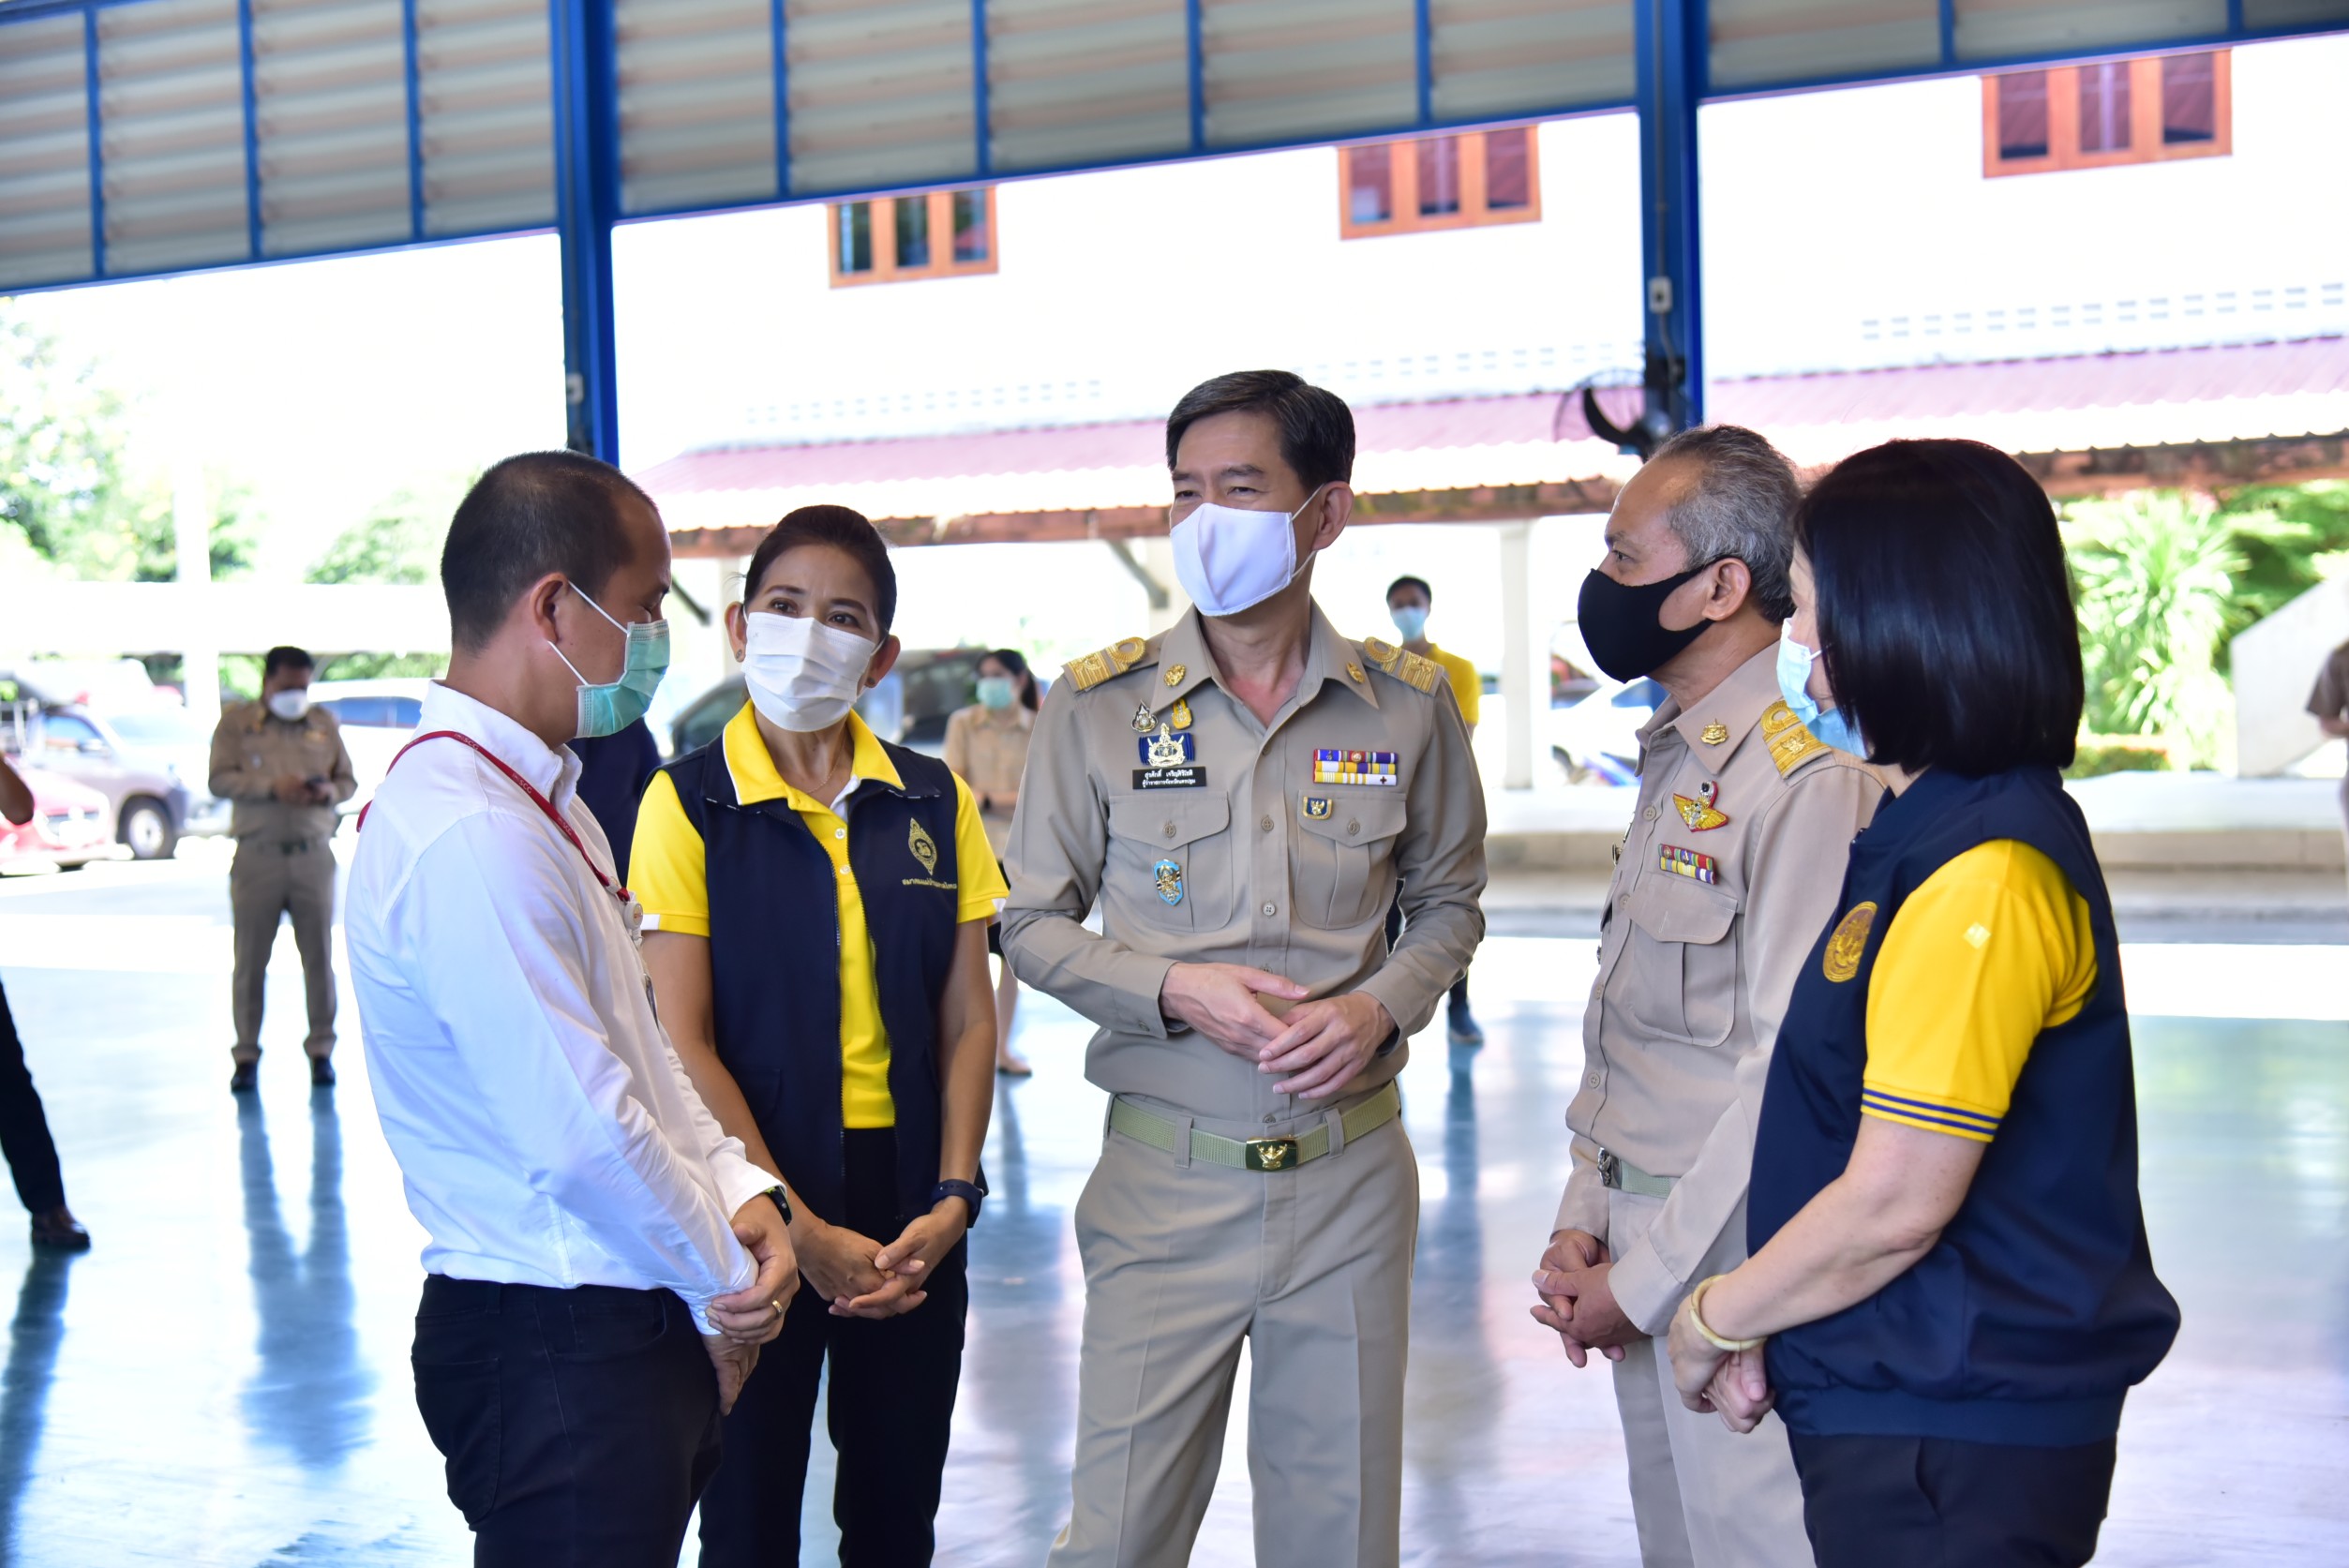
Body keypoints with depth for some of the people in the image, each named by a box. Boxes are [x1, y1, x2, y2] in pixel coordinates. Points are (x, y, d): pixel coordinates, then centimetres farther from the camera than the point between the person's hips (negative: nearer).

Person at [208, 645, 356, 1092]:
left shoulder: (324, 723, 14)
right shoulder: (236, 722, 7)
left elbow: (348, 780, 15)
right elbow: (220, 779, -4)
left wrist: (329, 792, -8)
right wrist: (272, 786, -18)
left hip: (313, 854, 2)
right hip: (257, 854, -2)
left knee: (319, 956, 2)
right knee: (250, 959, 1)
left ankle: (321, 1050, 11)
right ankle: (246, 1055, 9)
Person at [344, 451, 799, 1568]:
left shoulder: (545, 800, 10)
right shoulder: (470, 837, -23)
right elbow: (586, 1137, -24)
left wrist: (738, 1187, 1)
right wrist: (724, 1283, -9)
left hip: (632, 1321, 10)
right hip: (556, 1349, -10)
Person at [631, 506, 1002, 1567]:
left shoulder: (933, 802, 5)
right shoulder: (691, 803, -6)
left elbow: (967, 1019, 6)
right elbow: (684, 1046, -10)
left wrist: (953, 1198, -7)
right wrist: (798, 1228, -15)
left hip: (913, 1216, 3)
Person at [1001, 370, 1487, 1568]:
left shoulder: (1406, 706, 1)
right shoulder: (1096, 704, -2)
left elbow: (1448, 903, 13)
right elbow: (1034, 926, 4)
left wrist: (1385, 1006, -8)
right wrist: (1173, 992, -14)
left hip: (1349, 1175, 1)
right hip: (1163, 1179, -1)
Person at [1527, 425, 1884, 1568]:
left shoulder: (1809, 772, -19)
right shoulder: (1679, 757, 12)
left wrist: (1643, 1279, -16)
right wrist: (1583, 1221, 7)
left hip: (1734, 1259, -9)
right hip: (1643, 1245, 9)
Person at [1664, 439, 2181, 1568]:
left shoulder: (1988, 872, -22)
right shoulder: (1927, 827, 9)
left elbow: (1893, 1206, -23)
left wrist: (1712, 1319, -8)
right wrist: (1755, 1321, 5)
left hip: (1954, 1445, -9)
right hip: (1894, 1407, 9)